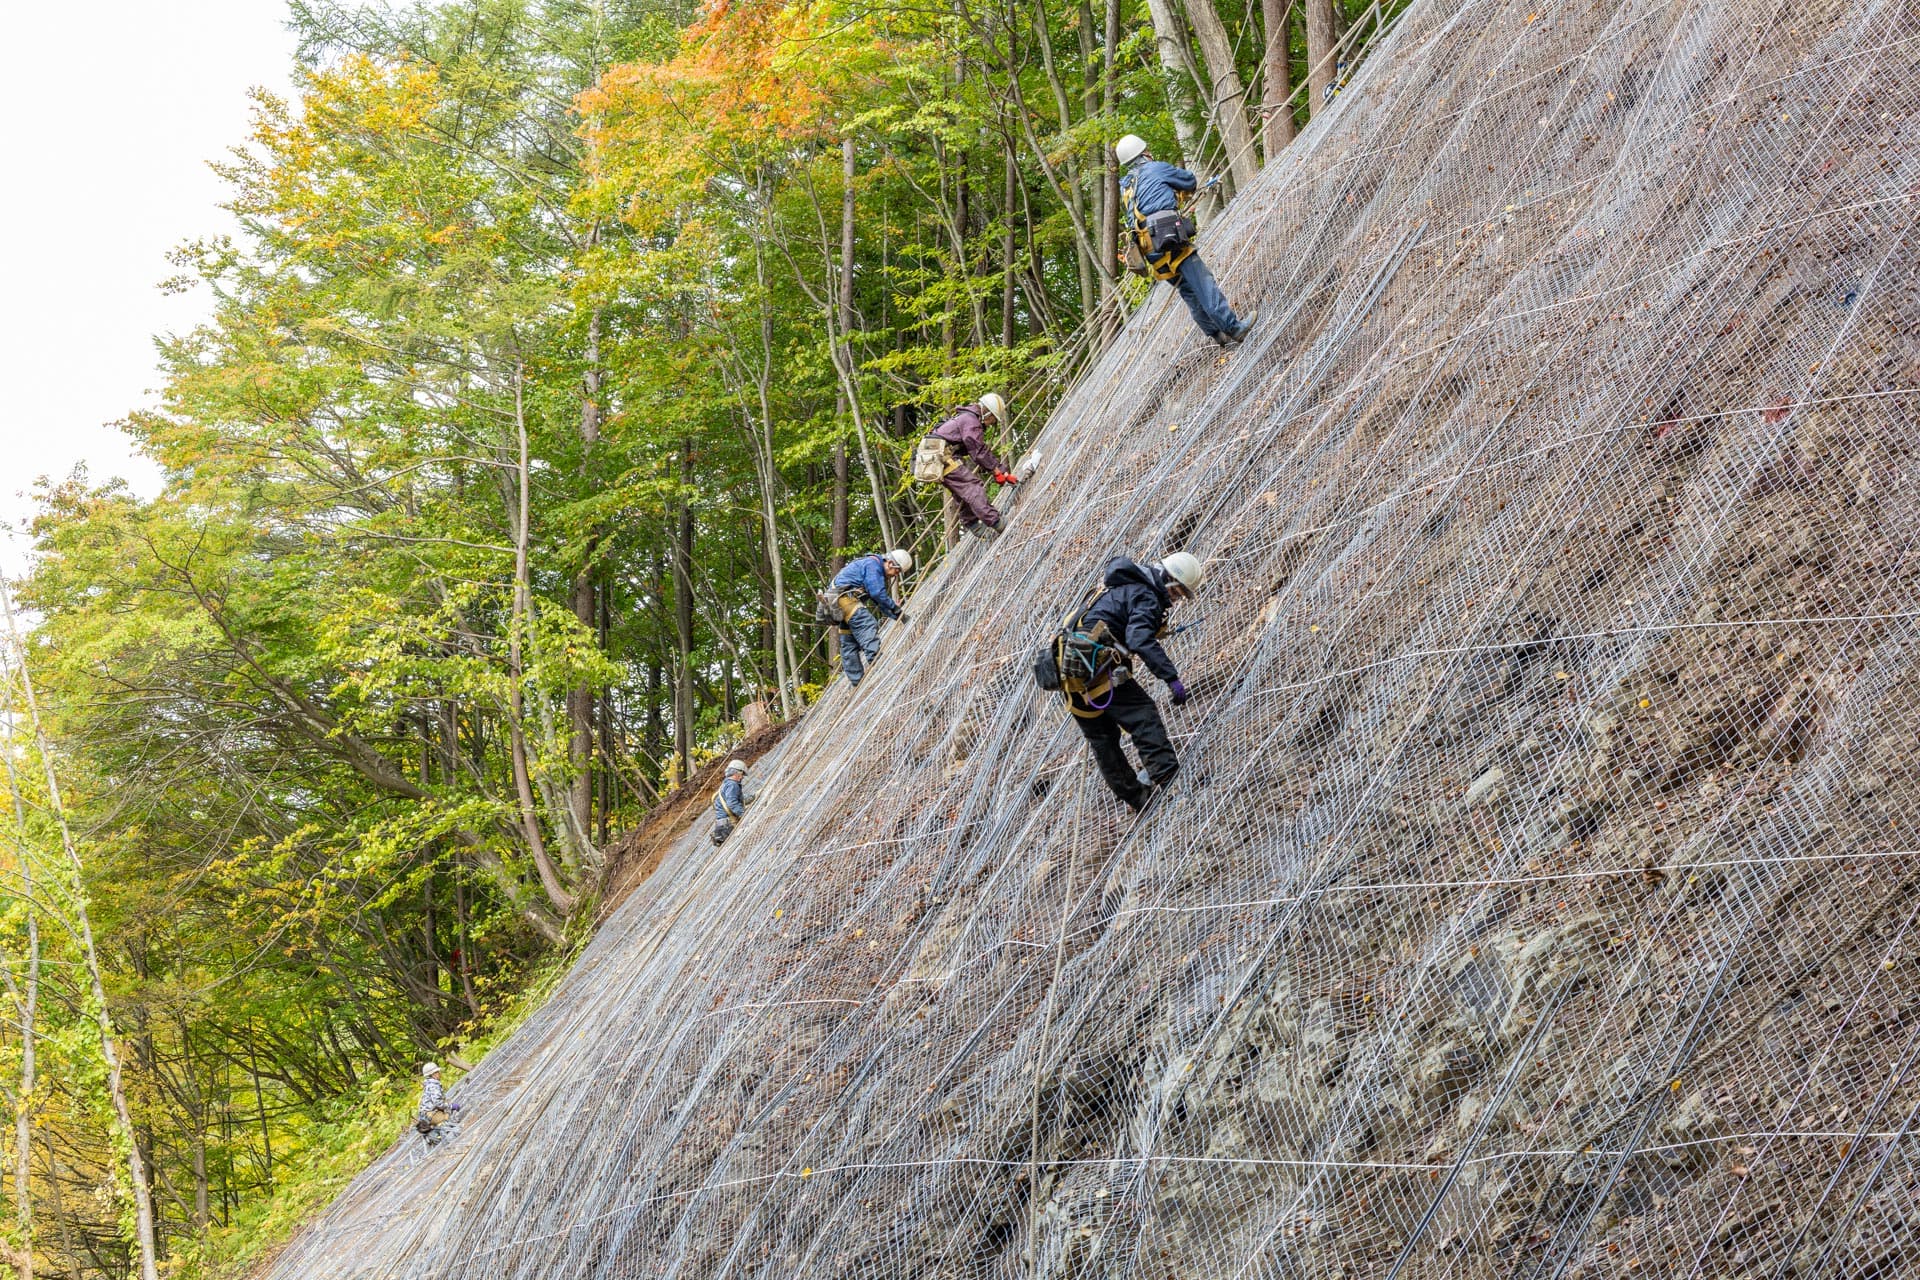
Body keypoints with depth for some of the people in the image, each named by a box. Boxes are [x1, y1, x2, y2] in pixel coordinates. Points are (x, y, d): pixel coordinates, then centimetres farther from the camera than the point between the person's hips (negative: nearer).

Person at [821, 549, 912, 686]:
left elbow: (879, 602, 26)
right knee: (868, 625, -25)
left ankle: (855, 680, 7)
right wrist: (897, 610, -11)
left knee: (849, 642, 8)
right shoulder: (873, 564, -7)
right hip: (844, 596, -11)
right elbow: (877, 593, -18)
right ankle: (872, 657, -43)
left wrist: (897, 615, 15)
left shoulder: (878, 572, 25)